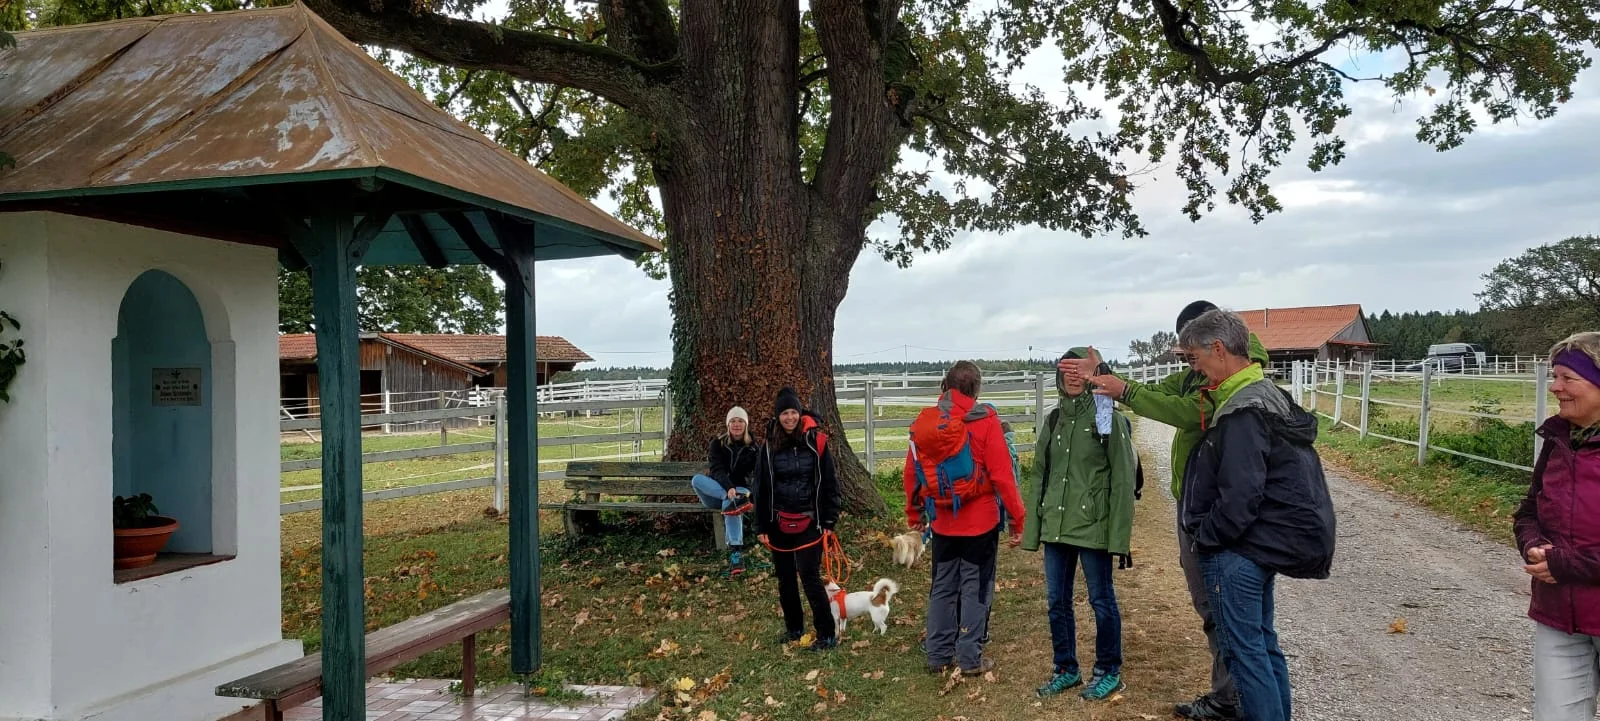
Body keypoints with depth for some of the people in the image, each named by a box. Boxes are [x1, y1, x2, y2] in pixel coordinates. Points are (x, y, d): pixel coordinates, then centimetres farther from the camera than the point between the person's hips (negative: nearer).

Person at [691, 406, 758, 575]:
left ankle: (736, 553, -51)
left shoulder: (753, 447, 4)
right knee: (696, 479, -28)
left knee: (729, 503, -38)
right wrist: (729, 488, -35)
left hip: (741, 490, -1)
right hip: (717, 492, 1)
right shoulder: (718, 444, 0)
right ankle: (737, 500, -45)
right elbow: (717, 470, -15)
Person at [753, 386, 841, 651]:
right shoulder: (769, 447, 1)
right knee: (785, 579, 13)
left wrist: (829, 521, -6)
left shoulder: (816, 442, -6)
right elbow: (761, 488, 6)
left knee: (810, 577, -8)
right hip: (779, 524, 4)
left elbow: (829, 483, -3)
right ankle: (793, 628, 30)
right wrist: (762, 527, 4)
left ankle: (827, 634, 1)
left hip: (809, 522, -4)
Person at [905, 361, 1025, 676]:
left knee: (942, 587, 15)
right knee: (975, 588, 7)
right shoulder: (984, 421, -12)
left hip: (942, 522, 4)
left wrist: (914, 514, 15)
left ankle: (938, 655, 21)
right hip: (980, 520, -4)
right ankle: (970, 659, 10)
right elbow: (1002, 475, -14)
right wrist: (1018, 518, -7)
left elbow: (912, 473, 3)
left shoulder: (924, 422, -1)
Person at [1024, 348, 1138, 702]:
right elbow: (1039, 476, 12)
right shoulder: (1053, 421, 10)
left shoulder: (1109, 419, -7)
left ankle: (1108, 672, 23)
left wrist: (1119, 533, -15)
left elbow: (1123, 481, -10)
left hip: (1093, 527, -5)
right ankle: (1066, 669, 27)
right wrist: (1032, 527, 8)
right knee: (1057, 601, 12)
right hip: (1055, 526, 6)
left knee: (1101, 600, 7)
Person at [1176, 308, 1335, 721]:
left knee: (1244, 649, -2)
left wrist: (1205, 537, -13)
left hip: (1238, 553, -10)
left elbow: (1240, 496, -25)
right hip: (1265, 544, 10)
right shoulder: (1264, 394, 11)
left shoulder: (1243, 412, -22)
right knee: (1262, 643, 18)